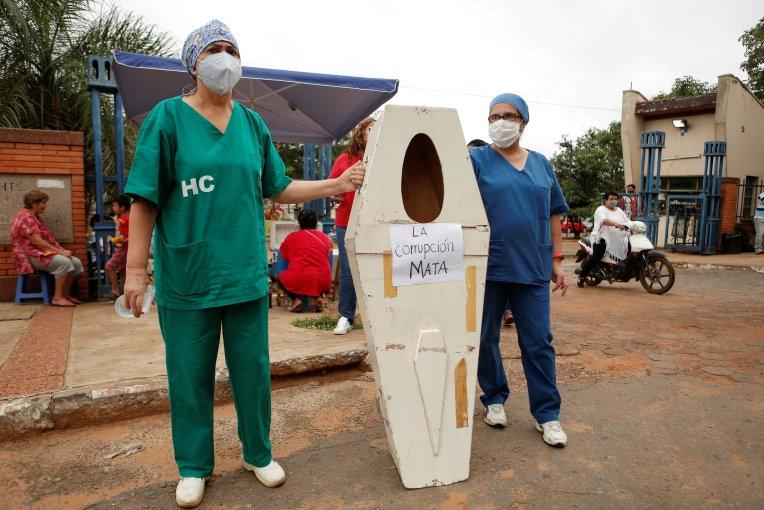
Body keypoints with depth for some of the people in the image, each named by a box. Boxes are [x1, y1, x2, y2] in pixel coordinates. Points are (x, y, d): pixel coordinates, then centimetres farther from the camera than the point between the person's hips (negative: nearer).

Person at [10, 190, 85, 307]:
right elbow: (36, 241, -23)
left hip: (43, 252, 10)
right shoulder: (26, 218, -14)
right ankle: (57, 298, -26)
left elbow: (48, 239, 17)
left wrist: (62, 249, 1)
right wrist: (59, 251, -21)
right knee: (64, 262, -31)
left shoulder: (34, 217, 19)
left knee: (76, 262, -5)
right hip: (31, 255, -10)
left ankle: (66, 294, 3)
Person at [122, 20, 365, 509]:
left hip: (246, 273, 3)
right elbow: (145, 199, -5)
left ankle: (259, 453, 32)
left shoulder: (253, 123, 8)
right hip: (186, 276, -2)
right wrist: (136, 267, -8)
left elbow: (279, 189, 11)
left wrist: (337, 184, 2)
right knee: (190, 375, 10)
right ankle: (194, 466, 31)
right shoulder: (167, 117, -3)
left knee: (253, 369, 12)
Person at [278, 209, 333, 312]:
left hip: (298, 282, -3)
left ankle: (297, 299, 2)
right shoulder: (325, 237, 10)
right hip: (323, 283, 3)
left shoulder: (291, 237, 5)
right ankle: (317, 297, 9)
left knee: (281, 276, 29)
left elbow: (283, 256, 19)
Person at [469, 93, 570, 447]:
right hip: (487, 268, -2)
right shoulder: (476, 160, 2)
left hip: (532, 269, 2)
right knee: (486, 339, 10)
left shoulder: (541, 165, 12)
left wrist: (557, 259, 10)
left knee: (538, 343, 5)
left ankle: (547, 414, 17)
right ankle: (494, 398, 30)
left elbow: (553, 214, 15)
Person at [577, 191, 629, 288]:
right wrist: (617, 225, -36)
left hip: (619, 240, 7)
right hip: (603, 238, -7)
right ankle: (581, 276, -12)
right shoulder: (601, 210, -2)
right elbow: (604, 221, -22)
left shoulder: (619, 210, 22)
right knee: (597, 256, -22)